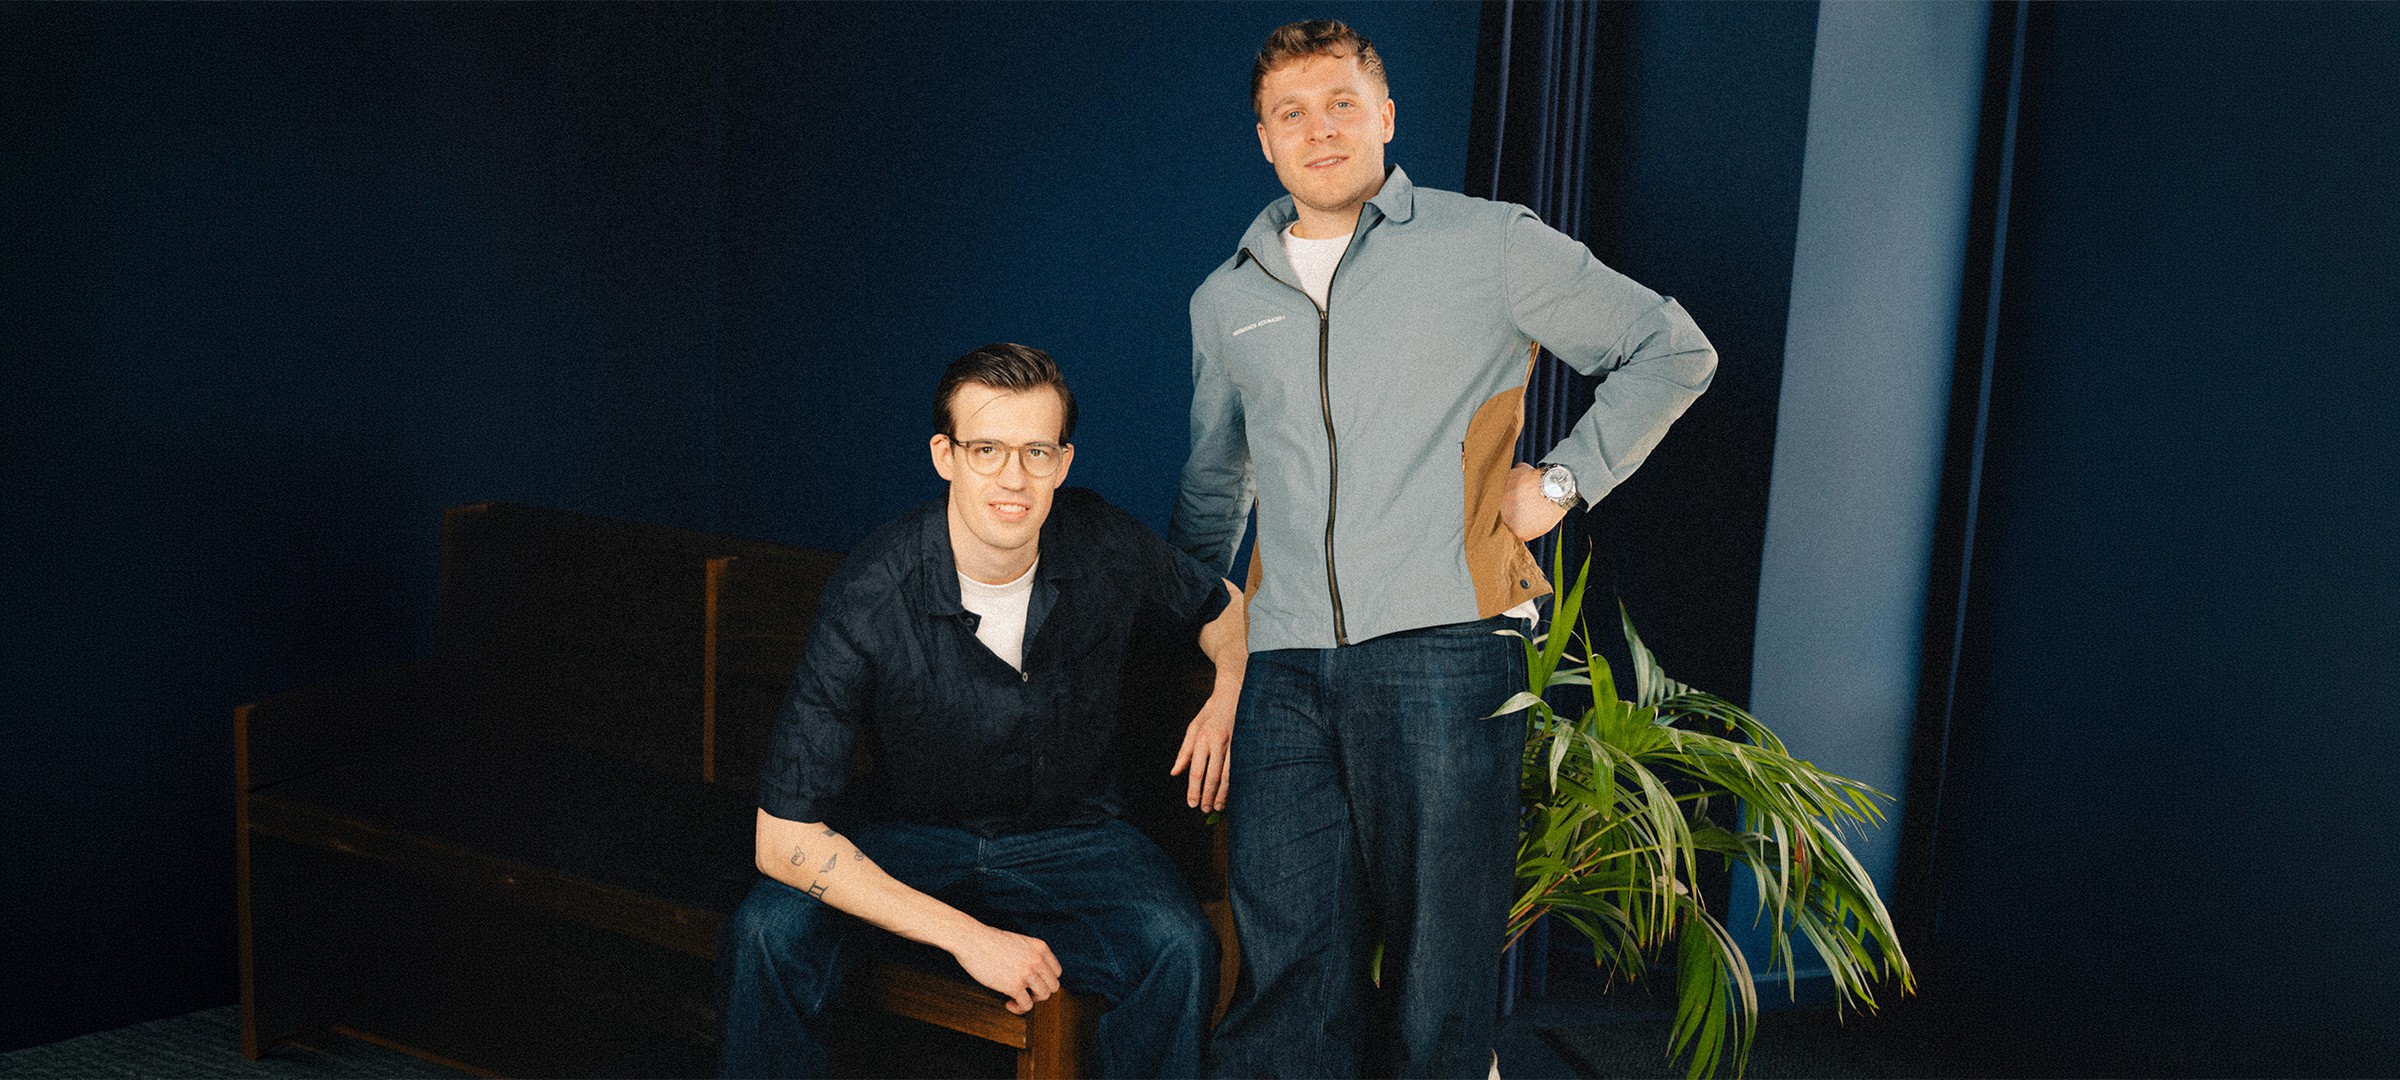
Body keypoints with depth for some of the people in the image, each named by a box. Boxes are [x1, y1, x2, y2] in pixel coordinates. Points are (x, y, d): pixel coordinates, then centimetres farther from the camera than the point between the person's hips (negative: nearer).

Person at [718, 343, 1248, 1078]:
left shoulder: (1110, 550, -13)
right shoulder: (870, 597, -23)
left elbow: (1222, 605, 13)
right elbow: (783, 838, -24)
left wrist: (1225, 700, -10)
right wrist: (966, 936, -27)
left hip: (1065, 836, 2)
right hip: (903, 835, -1)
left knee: (1179, 948, -29)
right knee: (769, 934, -30)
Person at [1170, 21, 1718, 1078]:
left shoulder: (1490, 245, 7)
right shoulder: (1224, 303, 19)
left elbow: (1671, 350, 13)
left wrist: (1563, 478, 4)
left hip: (1442, 645, -3)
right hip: (1284, 666, 3)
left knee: (1440, 977, 0)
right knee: (1287, 972, 0)